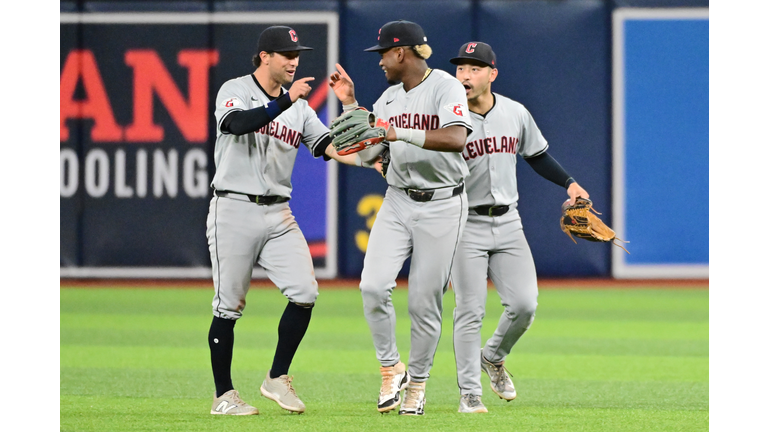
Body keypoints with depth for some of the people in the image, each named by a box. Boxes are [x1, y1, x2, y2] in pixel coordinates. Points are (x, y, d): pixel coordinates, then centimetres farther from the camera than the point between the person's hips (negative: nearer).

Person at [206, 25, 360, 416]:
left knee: (304, 292, -9)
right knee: (229, 306, -2)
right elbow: (239, 124, -25)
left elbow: (329, 146, 2)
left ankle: (277, 379, 5)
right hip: (234, 209, -5)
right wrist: (285, 101, -32)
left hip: (278, 215, 5)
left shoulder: (299, 107, 13)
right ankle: (224, 396, 7)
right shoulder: (235, 91, -3)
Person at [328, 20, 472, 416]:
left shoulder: (446, 87, -10)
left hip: (442, 206, -5)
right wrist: (349, 104, 8)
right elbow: (367, 155, 13)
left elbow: (456, 139, -27)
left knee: (424, 302, -2)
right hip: (398, 202, 5)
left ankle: (417, 383, 17)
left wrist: (401, 133, -31)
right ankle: (391, 369, 3)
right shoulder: (388, 99, 11)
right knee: (373, 286, -14)